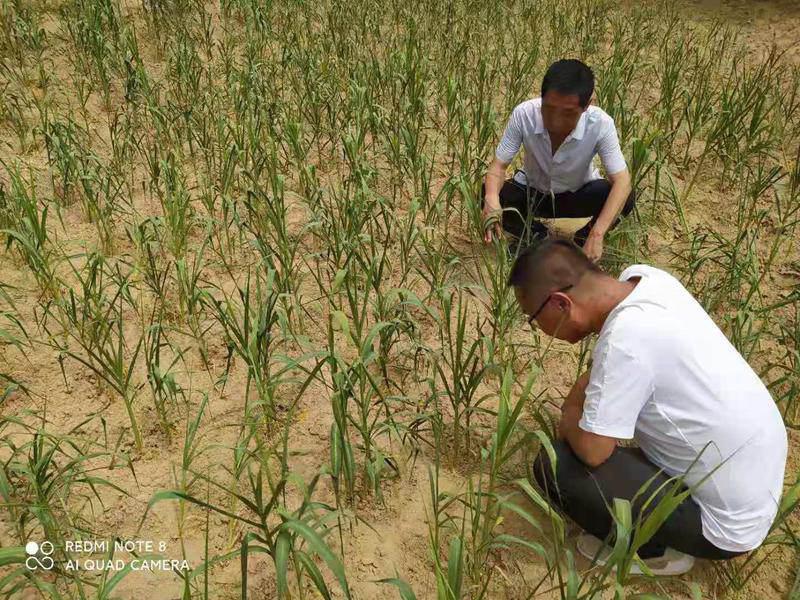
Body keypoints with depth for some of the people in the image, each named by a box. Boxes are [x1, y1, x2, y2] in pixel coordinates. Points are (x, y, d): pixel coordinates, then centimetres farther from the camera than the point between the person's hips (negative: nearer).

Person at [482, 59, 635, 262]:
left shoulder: (600, 124, -31)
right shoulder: (524, 114, -29)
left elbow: (622, 181, -32)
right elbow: (499, 165, -22)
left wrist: (596, 235, -46)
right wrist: (491, 199, -46)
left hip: (578, 195, -1)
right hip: (532, 191, 1)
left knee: (626, 199, -29)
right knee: (486, 192, -27)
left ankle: (583, 238, 1)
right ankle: (536, 236, -2)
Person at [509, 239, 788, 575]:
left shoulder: (625, 340, -32)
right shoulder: (646, 277, -7)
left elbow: (591, 450, -25)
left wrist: (569, 419, -6)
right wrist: (580, 396, 2)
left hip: (730, 523, -8)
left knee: (553, 467, -15)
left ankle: (657, 550, 5)